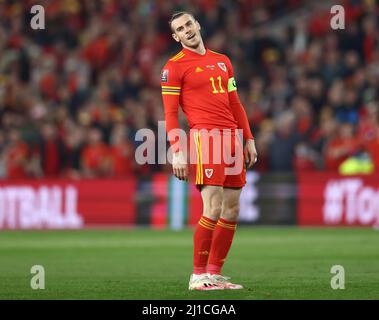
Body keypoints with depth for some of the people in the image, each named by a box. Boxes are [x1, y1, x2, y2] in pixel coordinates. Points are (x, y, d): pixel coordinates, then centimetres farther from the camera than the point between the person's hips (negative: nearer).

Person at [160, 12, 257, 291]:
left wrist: (249, 140, 16)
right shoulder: (174, 67, 1)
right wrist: (178, 152, -11)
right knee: (213, 211, -14)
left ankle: (215, 273, 13)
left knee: (232, 212, 6)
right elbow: (170, 113, -3)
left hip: (232, 140, 7)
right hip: (205, 139, -7)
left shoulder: (222, 61, 20)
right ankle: (198, 276, -5)